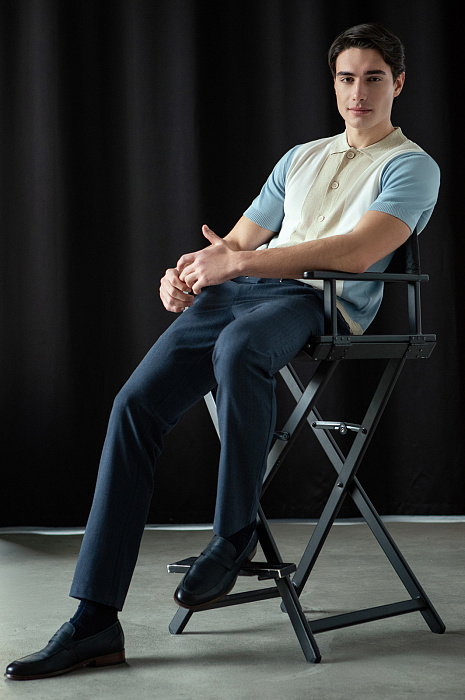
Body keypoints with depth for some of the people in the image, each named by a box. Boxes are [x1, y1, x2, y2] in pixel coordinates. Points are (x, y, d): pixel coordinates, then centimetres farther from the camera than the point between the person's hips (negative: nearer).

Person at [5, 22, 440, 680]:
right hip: (238, 291, 6)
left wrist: (235, 262, -17)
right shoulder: (302, 157, 29)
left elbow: (358, 251, -12)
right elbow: (238, 240, 26)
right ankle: (96, 619, -16)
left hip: (323, 303, -6)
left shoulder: (412, 167, 7)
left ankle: (235, 531, -18)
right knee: (136, 403, -17)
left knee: (237, 348, -41)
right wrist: (187, 272, 2)